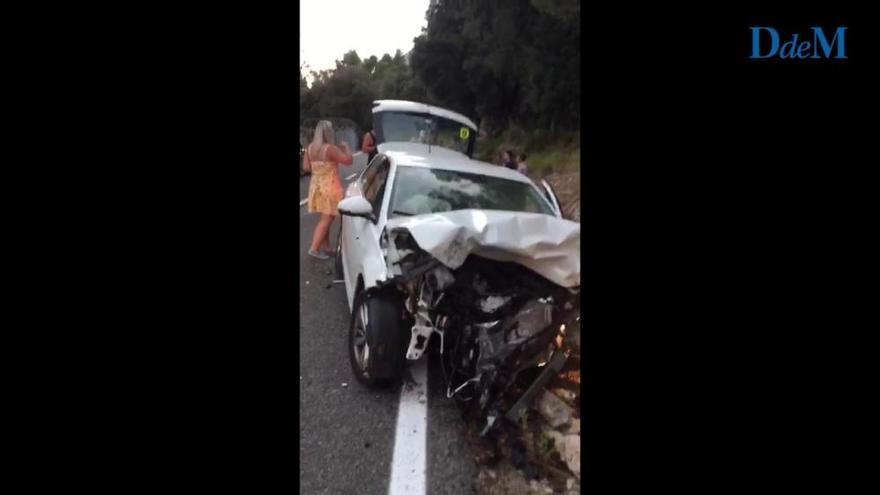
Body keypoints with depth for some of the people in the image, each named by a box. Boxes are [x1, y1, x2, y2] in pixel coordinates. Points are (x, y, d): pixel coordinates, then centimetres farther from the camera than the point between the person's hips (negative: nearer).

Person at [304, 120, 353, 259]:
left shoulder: (310, 148, 3)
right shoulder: (330, 149, -18)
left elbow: (307, 167, 9)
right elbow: (348, 160, -17)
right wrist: (346, 147, -1)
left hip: (316, 186, 7)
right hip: (329, 187, -7)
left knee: (325, 218, 16)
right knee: (326, 219, -1)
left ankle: (325, 247, 20)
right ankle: (314, 248, -4)